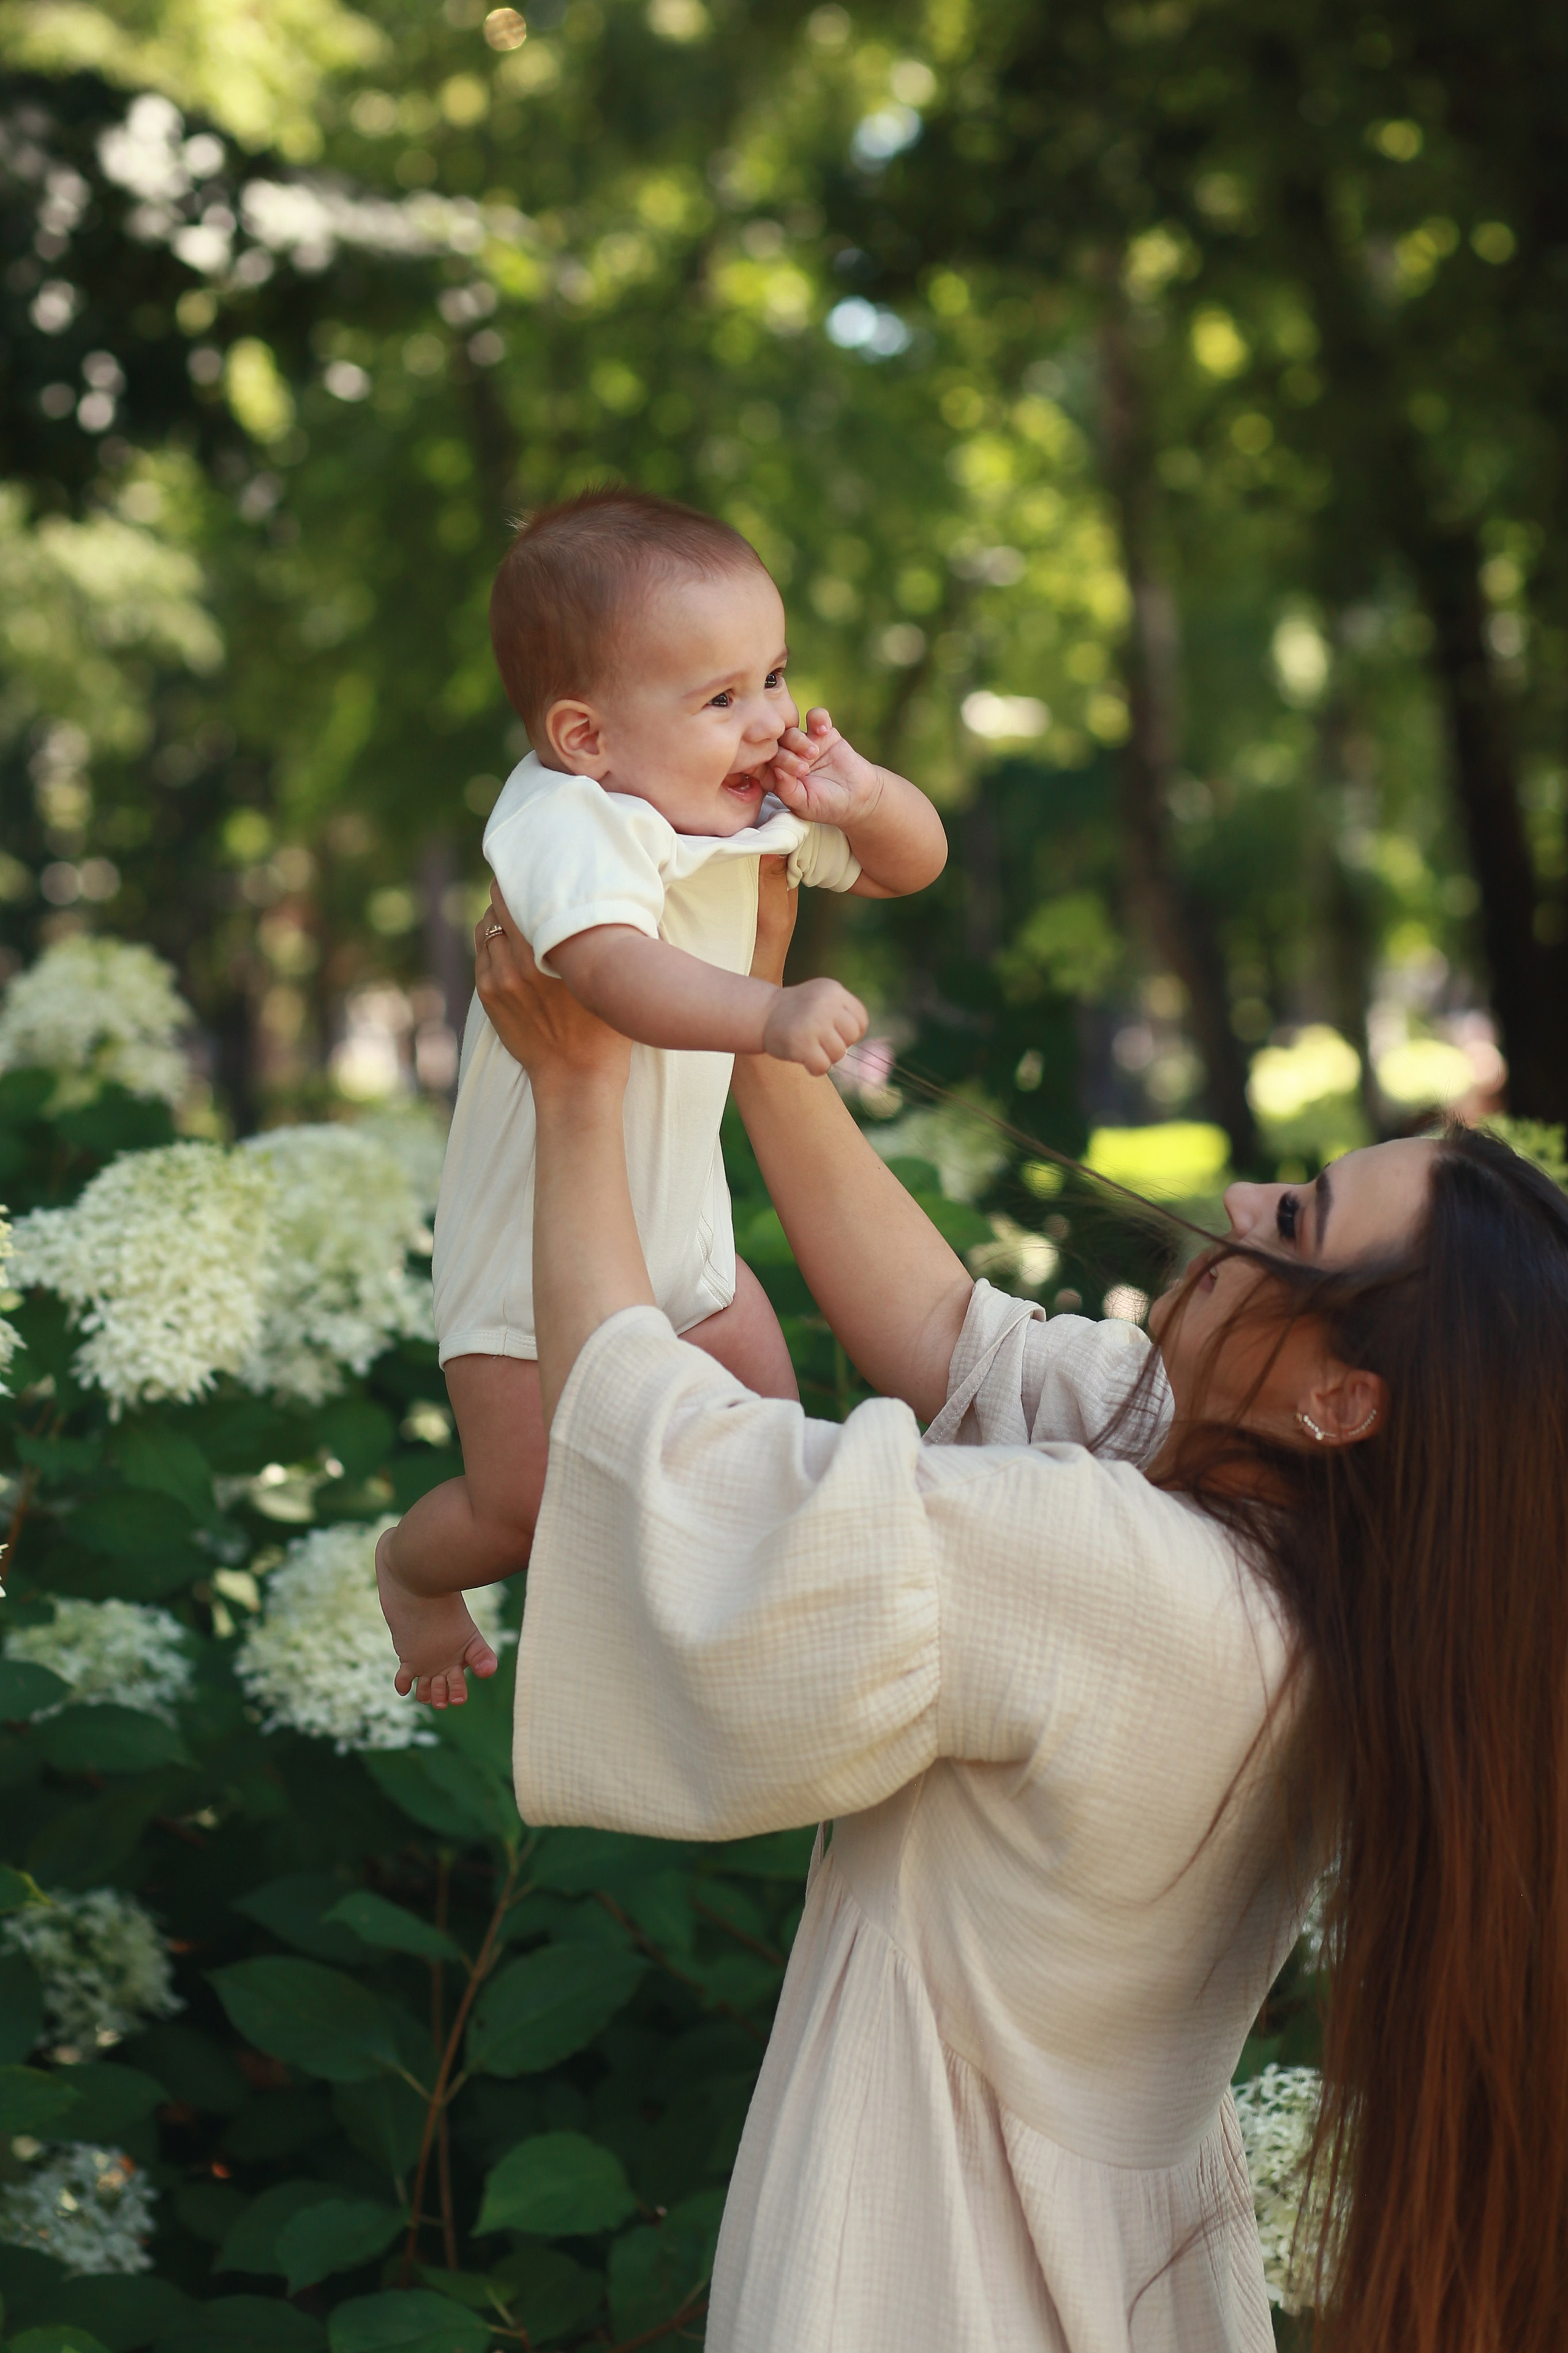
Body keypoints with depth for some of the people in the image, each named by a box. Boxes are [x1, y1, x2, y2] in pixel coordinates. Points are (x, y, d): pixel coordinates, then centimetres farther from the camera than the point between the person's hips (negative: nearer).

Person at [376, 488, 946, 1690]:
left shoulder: (757, 804, -7)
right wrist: (771, 1013, -66)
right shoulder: (571, 825, -32)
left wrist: (864, 798, -18)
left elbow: (913, 863, 4)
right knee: (524, 1509, 1)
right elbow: (618, 969, -51)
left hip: (676, 1217, 7)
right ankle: (411, 1565, 34)